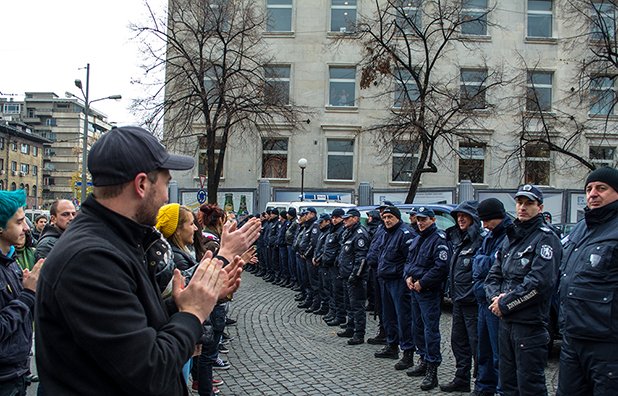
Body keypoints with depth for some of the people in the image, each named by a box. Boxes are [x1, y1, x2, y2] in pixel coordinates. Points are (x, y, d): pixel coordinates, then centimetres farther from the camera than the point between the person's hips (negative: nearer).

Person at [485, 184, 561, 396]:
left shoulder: (546, 238, -9)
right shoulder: (511, 237, 16)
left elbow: (539, 282, -21)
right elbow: (494, 275, 14)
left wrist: (505, 303, -15)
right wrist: (496, 296, -7)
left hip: (530, 324, -8)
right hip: (506, 322, 8)